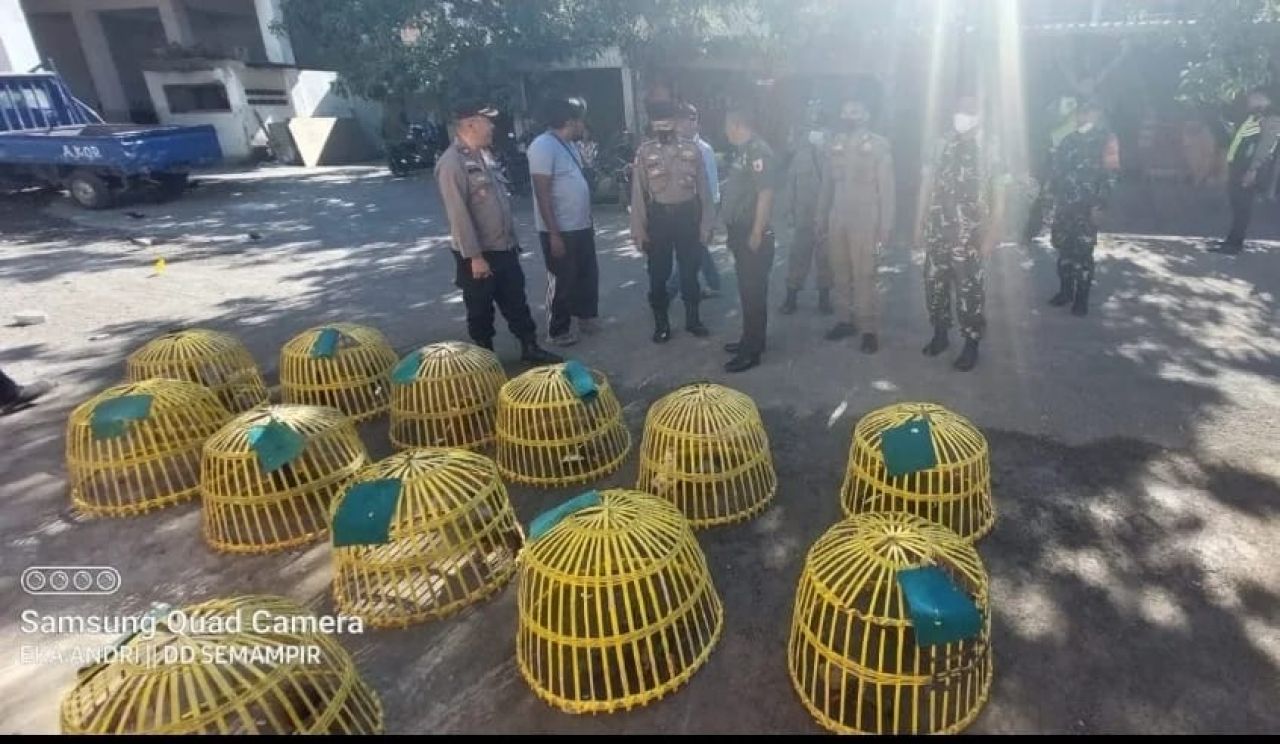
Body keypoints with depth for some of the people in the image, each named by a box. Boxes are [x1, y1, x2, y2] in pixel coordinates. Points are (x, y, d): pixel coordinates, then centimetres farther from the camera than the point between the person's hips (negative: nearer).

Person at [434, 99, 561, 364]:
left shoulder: (481, 156, 11)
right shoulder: (452, 163, -17)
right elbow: (458, 214, -22)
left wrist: (513, 239, 18)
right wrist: (475, 256, -23)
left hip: (504, 249, 8)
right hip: (478, 255, -8)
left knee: (516, 303, 14)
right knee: (481, 312, 8)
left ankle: (530, 348, 26)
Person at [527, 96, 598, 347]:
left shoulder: (570, 145, 12)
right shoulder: (543, 146, -17)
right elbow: (542, 194, -20)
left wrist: (588, 221, 20)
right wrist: (554, 234, -22)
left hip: (582, 227, 9)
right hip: (560, 231, -9)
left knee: (588, 275, 18)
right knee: (562, 282, 3)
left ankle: (585, 315, 37)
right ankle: (559, 330, 18)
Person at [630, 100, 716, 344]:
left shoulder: (692, 149, 0)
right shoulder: (644, 151, -3)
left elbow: (703, 189, 2)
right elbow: (638, 192, -3)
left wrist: (706, 224, -1)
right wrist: (639, 229, -6)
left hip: (688, 216, 1)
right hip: (658, 217, -1)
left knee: (690, 271, 11)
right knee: (658, 274, 7)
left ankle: (692, 319, 28)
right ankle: (661, 324, 22)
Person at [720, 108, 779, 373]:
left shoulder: (758, 151, -15)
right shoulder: (742, 151, 15)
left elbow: (765, 193, -21)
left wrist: (757, 233, -22)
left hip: (753, 234, -10)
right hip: (740, 232, 10)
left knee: (754, 291, -3)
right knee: (747, 289, 16)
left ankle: (752, 351, 3)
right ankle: (751, 340, 27)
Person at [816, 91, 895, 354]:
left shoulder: (878, 145, -1)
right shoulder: (835, 145, 11)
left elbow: (886, 188, -4)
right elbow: (826, 185, 13)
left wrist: (885, 226, -10)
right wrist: (821, 219, 9)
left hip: (865, 222, -4)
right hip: (837, 221, 4)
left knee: (864, 277, -6)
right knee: (840, 275, 8)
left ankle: (870, 329, 1)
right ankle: (844, 320, 20)